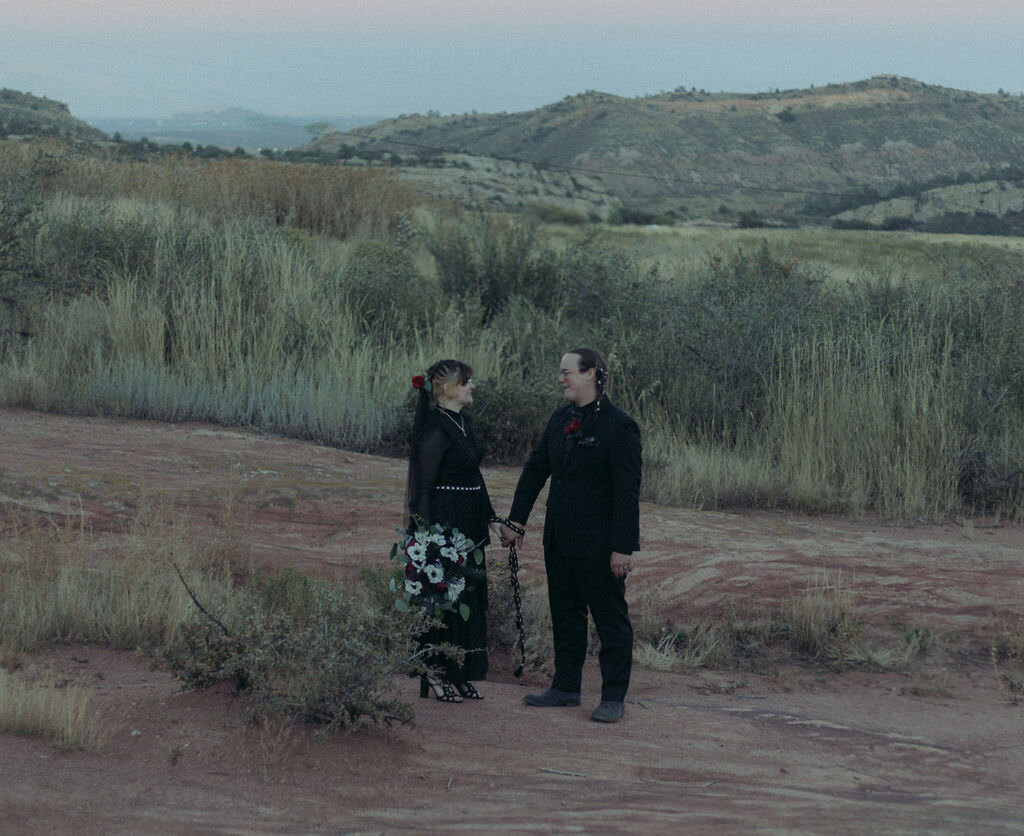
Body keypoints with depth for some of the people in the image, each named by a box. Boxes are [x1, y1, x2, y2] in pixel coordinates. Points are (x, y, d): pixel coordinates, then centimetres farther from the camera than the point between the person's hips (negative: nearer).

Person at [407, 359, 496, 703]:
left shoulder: (463, 421, 11)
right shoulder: (436, 429, -17)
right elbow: (422, 487, -17)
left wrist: (488, 518, 18)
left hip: (466, 526, 9)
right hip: (442, 522, -9)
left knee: (467, 595, 12)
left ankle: (458, 675, 20)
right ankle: (436, 677, 8)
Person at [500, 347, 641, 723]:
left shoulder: (619, 426, -14)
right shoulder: (561, 419, 9)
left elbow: (627, 491, -16)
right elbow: (535, 469, 15)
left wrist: (622, 547, -18)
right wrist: (516, 521, 11)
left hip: (599, 544, -8)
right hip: (560, 538, 8)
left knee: (610, 618, 2)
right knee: (565, 613, 16)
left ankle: (614, 697, 8)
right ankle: (565, 686, 27)